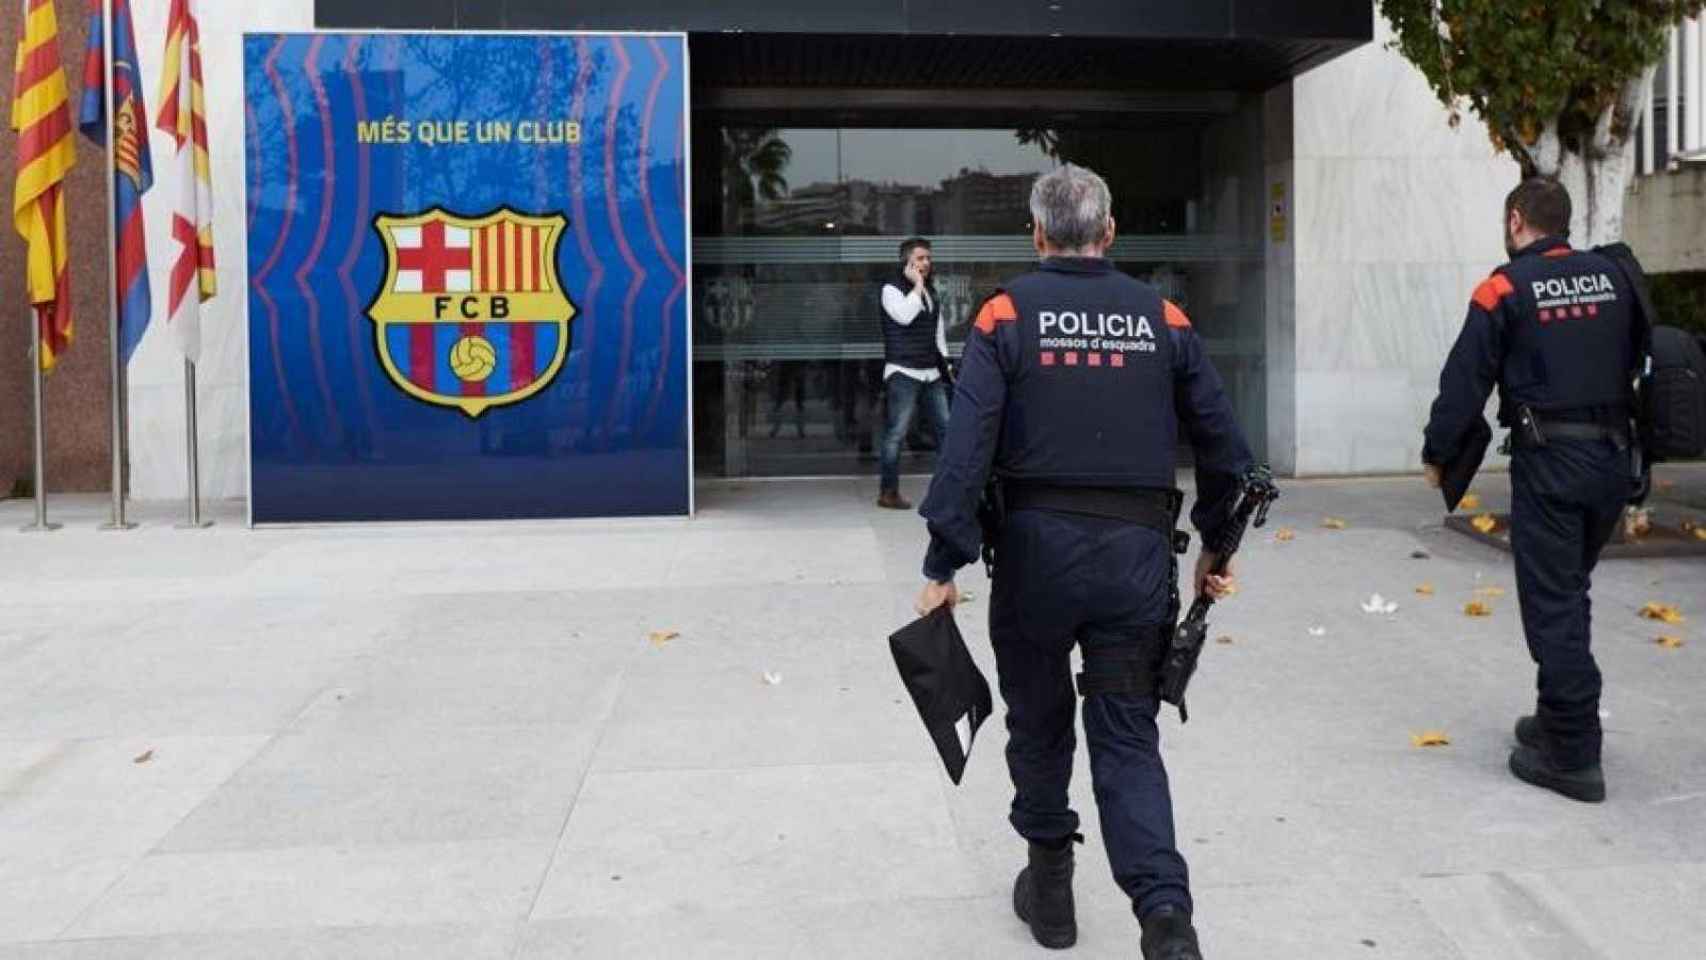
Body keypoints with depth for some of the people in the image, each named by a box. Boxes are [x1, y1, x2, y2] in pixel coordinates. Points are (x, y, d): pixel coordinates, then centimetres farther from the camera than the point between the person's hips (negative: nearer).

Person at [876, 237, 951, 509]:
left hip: (931, 373, 7)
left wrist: (944, 360, 17)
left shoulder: (931, 290, 17)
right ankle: (888, 492, -1)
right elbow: (904, 315, -22)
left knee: (947, 428, 4)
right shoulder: (892, 288, -3)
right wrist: (917, 285, -13)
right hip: (903, 373, -7)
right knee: (897, 433, -6)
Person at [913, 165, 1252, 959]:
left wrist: (943, 565, -8)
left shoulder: (1007, 315, -2)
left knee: (1039, 720, 17)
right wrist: (1216, 548, 19)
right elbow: (1223, 445, 7)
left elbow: (966, 447, -11)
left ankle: (1049, 886, 30)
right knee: (1128, 736, 7)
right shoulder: (1162, 318, 5)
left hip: (1038, 544, -1)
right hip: (1138, 549, 2)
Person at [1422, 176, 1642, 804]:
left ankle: (1573, 757, 0)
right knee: (1569, 593, 19)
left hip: (1548, 460, -6)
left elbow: (1465, 380, -7)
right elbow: (1638, 364, 15)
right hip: (1614, 457, 6)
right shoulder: (1612, 278, 9)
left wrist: (1437, 455, 4)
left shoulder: (1507, 287, -7)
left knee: (1552, 604, -1)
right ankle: (1558, 721, 28)